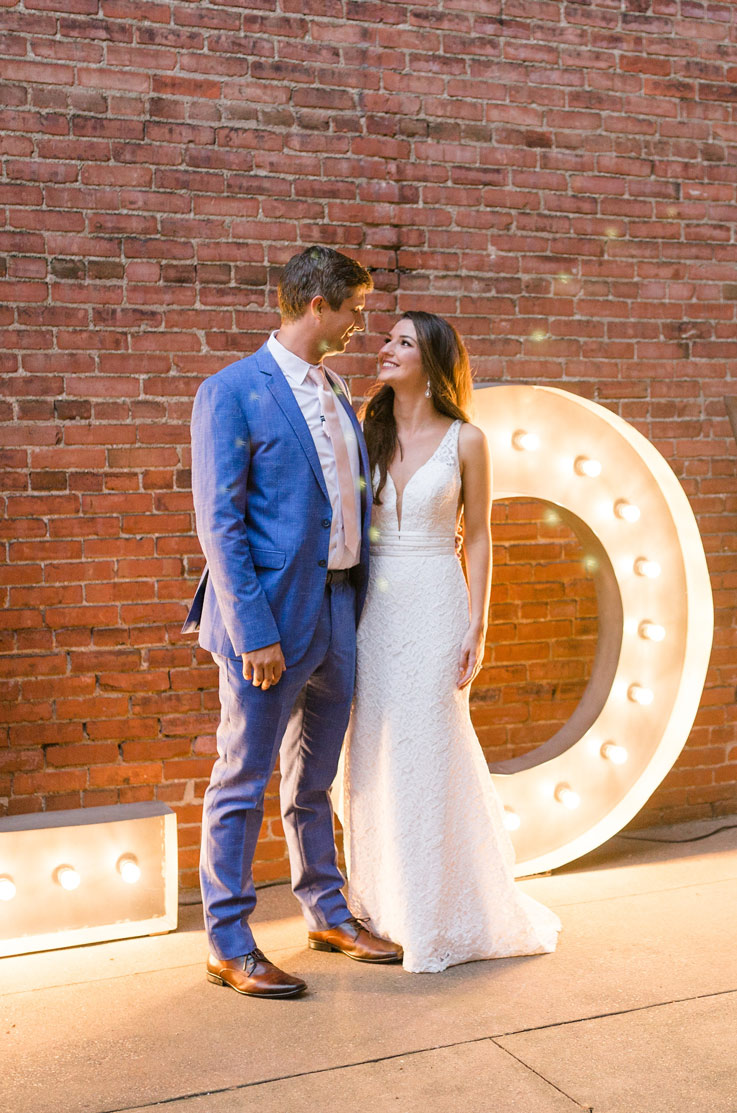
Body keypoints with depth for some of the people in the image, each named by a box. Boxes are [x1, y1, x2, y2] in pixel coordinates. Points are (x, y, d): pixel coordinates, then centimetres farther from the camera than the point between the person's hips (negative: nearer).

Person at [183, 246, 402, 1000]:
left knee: (315, 780, 19)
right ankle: (229, 944, 15)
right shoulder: (232, 393, -9)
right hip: (271, 617, -7)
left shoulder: (337, 396, 14)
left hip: (337, 614, 8)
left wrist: (361, 603, 12)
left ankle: (327, 913, 34)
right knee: (243, 782, 3)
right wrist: (255, 632, -19)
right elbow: (220, 523, -15)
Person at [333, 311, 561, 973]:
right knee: (375, 754, 7)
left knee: (432, 753, -1)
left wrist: (476, 627, -5)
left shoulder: (465, 441, 0)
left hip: (435, 605, -3)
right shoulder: (368, 433, 8)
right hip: (372, 607, 3)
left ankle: (446, 916, 15)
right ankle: (389, 907, 22)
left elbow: (478, 539, 1)